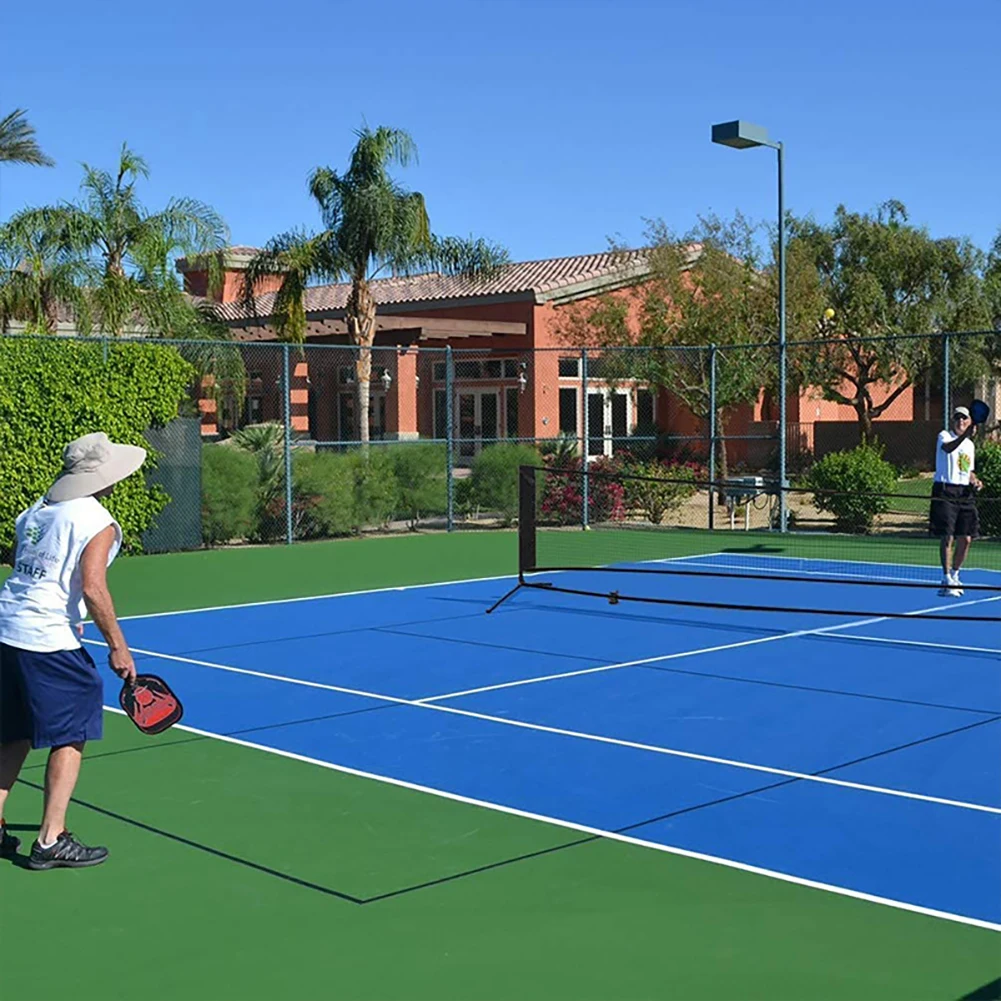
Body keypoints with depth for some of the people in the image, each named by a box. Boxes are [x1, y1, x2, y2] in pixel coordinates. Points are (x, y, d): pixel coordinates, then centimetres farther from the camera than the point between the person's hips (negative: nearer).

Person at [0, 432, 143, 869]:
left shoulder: (36, 511, 14)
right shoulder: (97, 522, -10)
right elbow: (93, 588, -19)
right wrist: (118, 646, -14)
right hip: (50, 641, -8)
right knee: (70, 738, 2)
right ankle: (51, 841, 4)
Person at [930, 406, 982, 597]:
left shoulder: (970, 445, 18)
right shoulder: (944, 436, -2)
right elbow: (948, 448, -27)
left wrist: (974, 481, 4)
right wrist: (965, 435, -42)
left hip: (964, 493, 6)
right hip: (945, 491, -6)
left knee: (965, 539, 5)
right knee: (947, 537, -10)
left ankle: (954, 576, 22)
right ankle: (946, 580, -3)